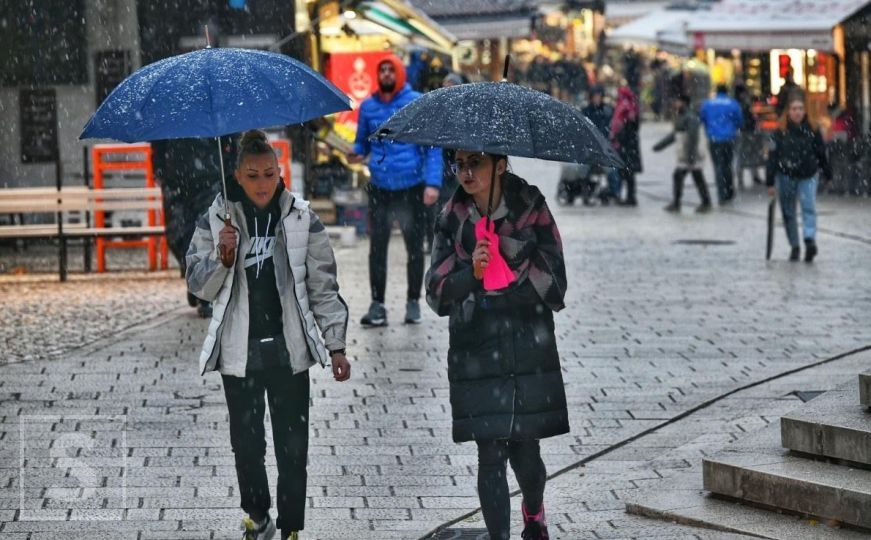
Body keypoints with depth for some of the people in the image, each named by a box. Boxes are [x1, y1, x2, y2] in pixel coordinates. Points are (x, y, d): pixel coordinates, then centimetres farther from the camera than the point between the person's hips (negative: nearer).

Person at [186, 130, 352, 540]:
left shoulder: (302, 220, -2)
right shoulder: (216, 221, -2)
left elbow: (323, 286, 3)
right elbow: (200, 287, 0)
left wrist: (336, 346, 1)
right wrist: (223, 257, -19)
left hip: (289, 351, -1)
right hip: (239, 352, 1)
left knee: (292, 445, 1)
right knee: (246, 443, 10)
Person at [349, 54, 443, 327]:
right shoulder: (368, 106, 6)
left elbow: (433, 145, -5)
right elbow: (362, 141, 15)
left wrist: (433, 183, -14)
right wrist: (356, 153, -10)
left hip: (412, 187, -2)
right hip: (380, 188, 2)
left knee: (415, 247, 7)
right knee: (377, 247, 1)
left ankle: (413, 302, 18)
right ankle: (377, 305, 6)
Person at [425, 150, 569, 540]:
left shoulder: (531, 211, -3)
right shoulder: (452, 219, 1)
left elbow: (554, 288, -6)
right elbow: (437, 295, -2)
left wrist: (508, 250, -15)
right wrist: (471, 272, -20)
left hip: (529, 349, -1)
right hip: (476, 351, 1)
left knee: (525, 450, 4)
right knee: (491, 455, -2)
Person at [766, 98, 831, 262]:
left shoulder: (812, 131, -1)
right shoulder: (780, 133, -4)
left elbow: (821, 154, 8)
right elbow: (772, 157, -4)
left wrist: (827, 175, 12)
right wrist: (770, 183, -6)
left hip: (808, 176, -1)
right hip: (785, 176, 1)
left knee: (809, 206, -19)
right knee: (788, 213, 6)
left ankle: (810, 241, -31)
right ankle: (794, 247, 17)